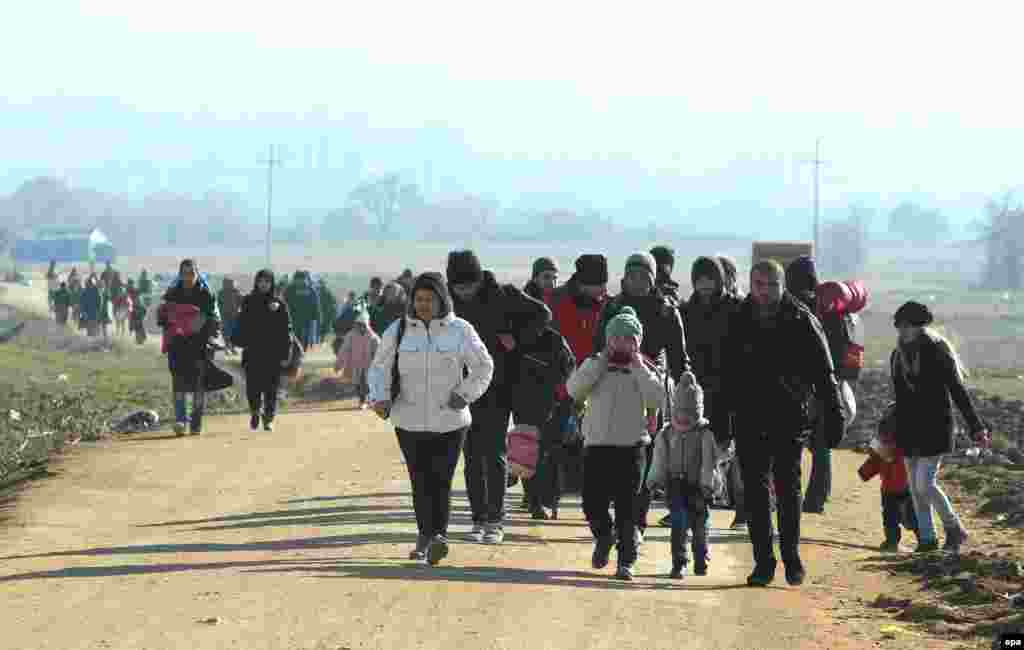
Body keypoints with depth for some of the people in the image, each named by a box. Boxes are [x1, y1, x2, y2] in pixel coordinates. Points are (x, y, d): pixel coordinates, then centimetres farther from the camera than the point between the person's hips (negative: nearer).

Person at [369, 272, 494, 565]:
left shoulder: (460, 331, 2)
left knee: (441, 481, -11)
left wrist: (465, 394, -3)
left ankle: (438, 535, -14)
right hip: (410, 422, 2)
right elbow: (380, 368, 10)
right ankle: (427, 535, 17)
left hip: (449, 421, -2)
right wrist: (380, 397, -8)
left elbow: (483, 367, 11)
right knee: (421, 482, 3)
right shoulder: (399, 330, 5)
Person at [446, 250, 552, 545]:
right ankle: (479, 518, 12)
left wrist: (517, 339, -9)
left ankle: (496, 520, 3)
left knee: (495, 454, -2)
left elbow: (542, 314, -2)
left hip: (497, 389, -3)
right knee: (473, 457, 5)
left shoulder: (502, 295, -7)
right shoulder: (449, 300, 1)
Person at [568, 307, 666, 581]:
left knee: (627, 508, -1)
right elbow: (574, 390, -10)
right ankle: (604, 537, 31)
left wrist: (638, 368, -11)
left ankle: (626, 560, 7)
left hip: (632, 447, -1)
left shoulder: (645, 370, 5)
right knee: (592, 504, 1)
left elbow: (656, 400, -13)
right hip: (597, 445, 1)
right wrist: (601, 361, -10)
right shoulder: (596, 366, 7)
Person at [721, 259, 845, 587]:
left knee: (788, 488, 0)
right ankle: (763, 562, 7)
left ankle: (792, 556, 13)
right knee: (756, 490, 2)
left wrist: (833, 417, -3)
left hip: (790, 418, -2)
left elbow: (824, 374, 1)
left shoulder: (801, 322, -1)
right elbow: (726, 376, 11)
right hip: (750, 419, 2)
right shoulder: (738, 323, 5)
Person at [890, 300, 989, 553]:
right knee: (916, 488, 7)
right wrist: (897, 433, 19)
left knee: (925, 484, -13)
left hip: (935, 428, -7)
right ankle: (927, 540, 16)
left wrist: (976, 426, -10)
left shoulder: (937, 352, -10)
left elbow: (957, 391, -9)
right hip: (910, 432, 7)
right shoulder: (898, 356, 8)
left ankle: (955, 529, 6)